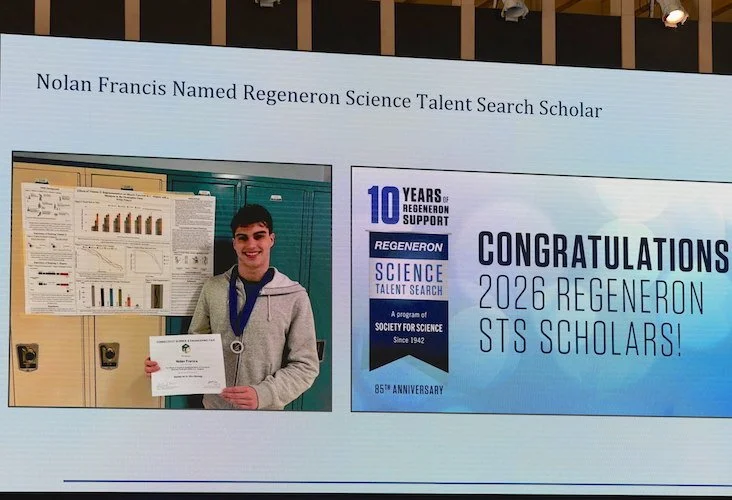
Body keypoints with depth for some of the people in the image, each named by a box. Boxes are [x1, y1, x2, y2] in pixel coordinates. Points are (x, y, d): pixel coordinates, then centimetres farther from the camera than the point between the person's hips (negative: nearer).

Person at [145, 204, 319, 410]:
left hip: (264, 410, -3)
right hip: (214, 405, 3)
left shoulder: (294, 296, -8)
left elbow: (305, 366, -9)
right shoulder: (213, 288, 1)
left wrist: (263, 394, -22)